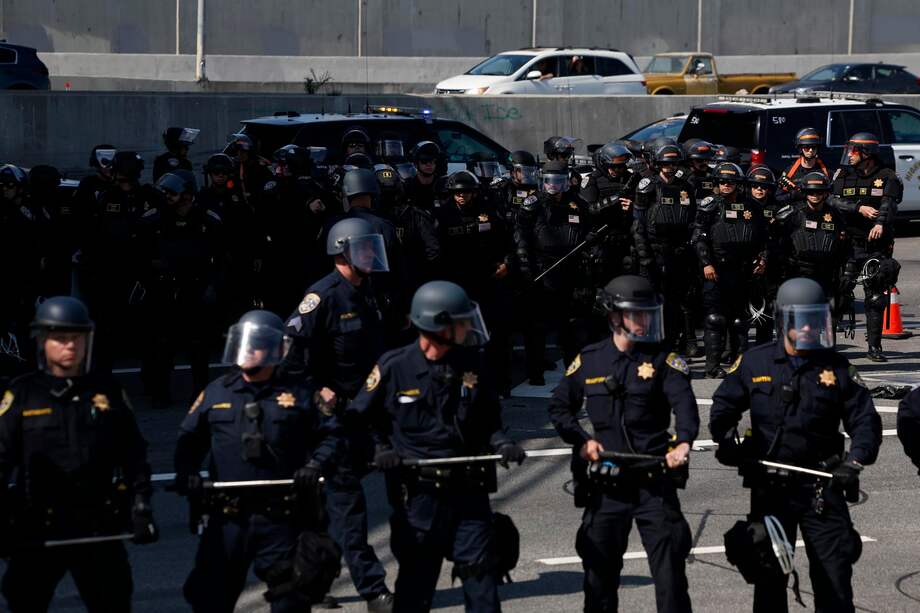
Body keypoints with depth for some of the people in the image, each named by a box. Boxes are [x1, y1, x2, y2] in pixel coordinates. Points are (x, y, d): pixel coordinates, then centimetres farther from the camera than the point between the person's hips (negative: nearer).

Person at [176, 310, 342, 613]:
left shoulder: (298, 393, 2)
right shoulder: (216, 392, 8)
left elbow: (330, 434, 6)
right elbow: (190, 438, 14)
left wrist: (316, 466, -11)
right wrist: (186, 473, -3)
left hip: (281, 518, -2)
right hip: (228, 518, 2)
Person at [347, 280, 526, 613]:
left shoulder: (473, 364, 1)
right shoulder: (394, 366, -9)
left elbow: (489, 421, 11)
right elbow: (361, 418, 3)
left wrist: (502, 444, -7)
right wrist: (381, 450, -10)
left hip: (469, 490, 3)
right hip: (417, 494, -3)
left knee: (481, 574, 4)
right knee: (416, 578, 8)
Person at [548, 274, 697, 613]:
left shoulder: (662, 359, -2)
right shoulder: (589, 360, 5)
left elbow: (684, 403, -17)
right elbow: (559, 406, 14)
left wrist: (683, 442, -36)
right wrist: (581, 440, -4)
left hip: (654, 479, -2)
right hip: (606, 482, 2)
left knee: (670, 568, -3)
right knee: (599, 569, 10)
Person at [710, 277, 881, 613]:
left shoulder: (837, 367, 2)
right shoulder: (754, 362, 3)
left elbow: (866, 421, 2)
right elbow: (723, 404, 16)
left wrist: (854, 462, -12)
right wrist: (726, 439, 0)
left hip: (821, 486, -1)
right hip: (769, 485, 1)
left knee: (834, 577, -2)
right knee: (769, 574, 10)